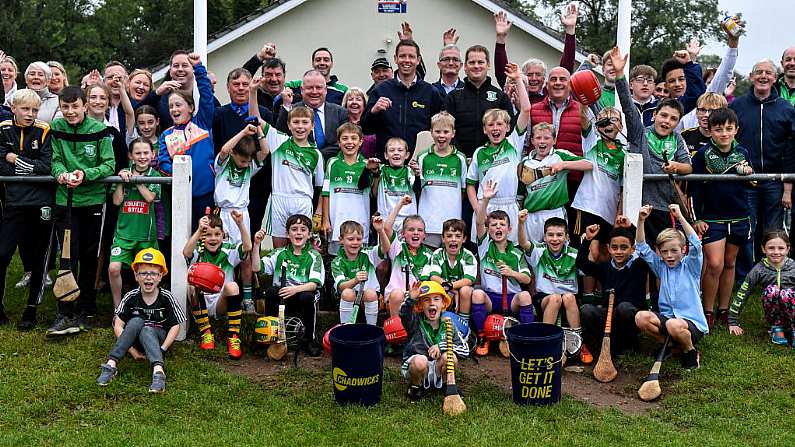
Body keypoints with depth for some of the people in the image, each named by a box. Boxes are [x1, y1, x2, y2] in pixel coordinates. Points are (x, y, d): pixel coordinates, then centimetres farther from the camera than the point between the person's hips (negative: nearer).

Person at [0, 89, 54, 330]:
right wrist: (31, 168, -13)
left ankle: (32, 309, 19)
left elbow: (47, 167, -11)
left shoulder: (44, 131, 0)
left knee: (38, 258, 7)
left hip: (41, 202, -1)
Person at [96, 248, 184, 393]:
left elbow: (175, 326, -7)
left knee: (146, 330, -34)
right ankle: (111, 364, -36)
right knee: (136, 321, -30)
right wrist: (132, 350, -17)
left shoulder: (167, 298, -9)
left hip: (159, 338, -1)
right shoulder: (131, 297, -7)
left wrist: (162, 350, -17)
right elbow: (118, 325, -9)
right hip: (135, 340, 1)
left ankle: (158, 370, -55)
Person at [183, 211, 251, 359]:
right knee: (193, 286, -29)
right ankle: (206, 334, -17)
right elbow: (186, 252, -27)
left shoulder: (229, 250, 0)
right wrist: (199, 230, -41)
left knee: (232, 286, -29)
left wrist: (240, 224, -34)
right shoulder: (198, 251, -2)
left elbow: (247, 247, -20)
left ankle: (233, 337, -22)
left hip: (222, 303, 0)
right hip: (201, 303, 0)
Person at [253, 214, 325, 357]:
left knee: (307, 297, -33)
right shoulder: (280, 253, 9)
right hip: (281, 299, 2)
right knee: (271, 291, -28)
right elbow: (256, 267, 0)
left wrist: (295, 289, -30)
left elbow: (314, 284, -12)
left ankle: (309, 339, -12)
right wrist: (256, 244, -10)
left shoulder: (314, 256, 2)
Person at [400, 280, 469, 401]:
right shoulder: (416, 322, -6)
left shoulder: (447, 326, 0)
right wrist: (411, 299, -50)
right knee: (420, 360, -34)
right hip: (416, 367, -2)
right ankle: (415, 386, -2)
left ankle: (445, 384, 3)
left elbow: (465, 350, -7)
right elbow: (404, 314, -31)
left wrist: (442, 346, -20)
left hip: (438, 371, 2)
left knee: (450, 356, -26)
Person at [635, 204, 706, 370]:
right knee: (641, 317, -23)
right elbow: (642, 247, 2)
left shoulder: (690, 265, 0)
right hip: (667, 317, 4)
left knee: (674, 325, -38)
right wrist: (641, 220, -11)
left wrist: (680, 216, -23)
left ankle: (690, 351, -4)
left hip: (693, 322, -4)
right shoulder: (661, 267, 10)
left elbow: (695, 244, -18)